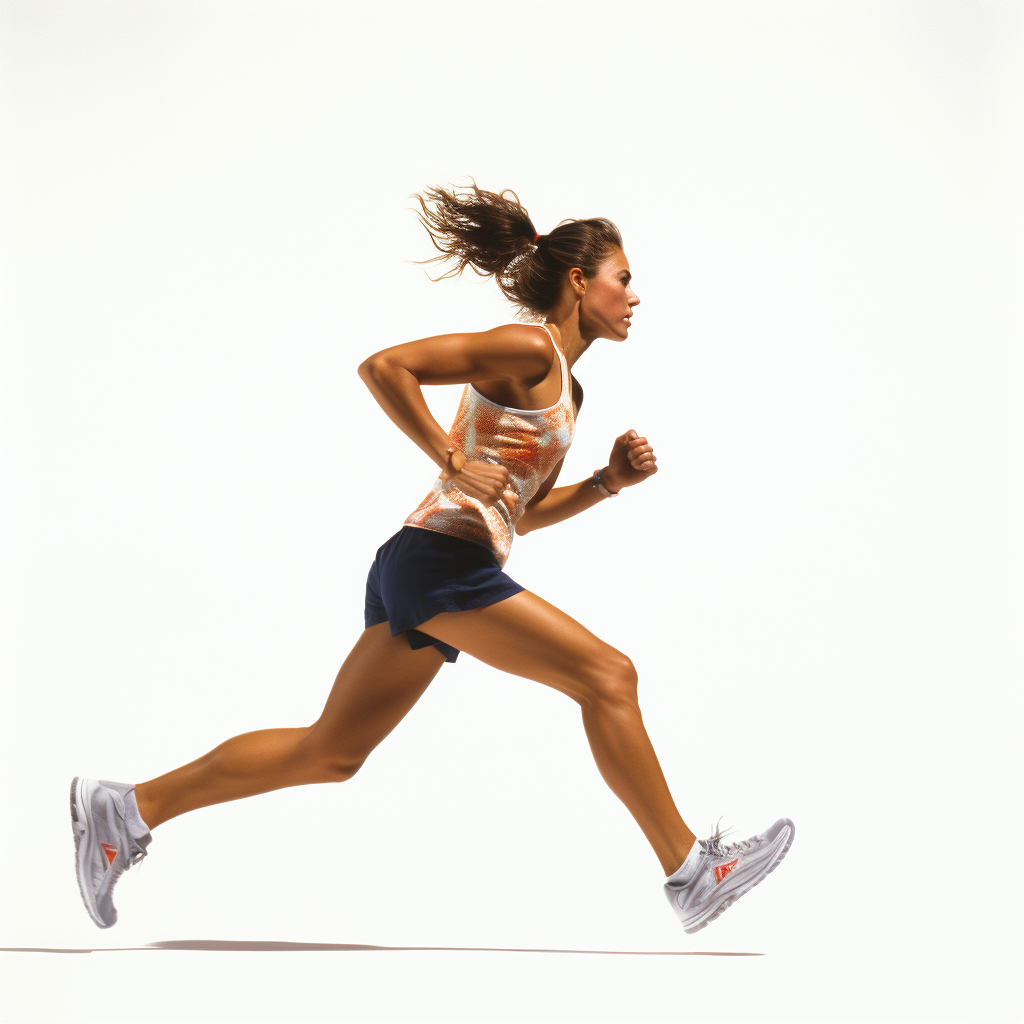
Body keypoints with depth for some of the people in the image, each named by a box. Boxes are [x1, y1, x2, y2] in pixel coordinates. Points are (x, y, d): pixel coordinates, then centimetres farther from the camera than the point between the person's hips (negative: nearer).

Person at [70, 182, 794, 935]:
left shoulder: (564, 388, 21)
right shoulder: (528, 348, -8)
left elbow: (522, 513, 26)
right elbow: (384, 366, -16)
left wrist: (610, 481, 13)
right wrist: (454, 462, -18)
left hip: (424, 571, 10)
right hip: (443, 560, -10)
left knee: (330, 752, 11)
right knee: (607, 677, -7)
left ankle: (128, 809, 16)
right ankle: (690, 869, 0)